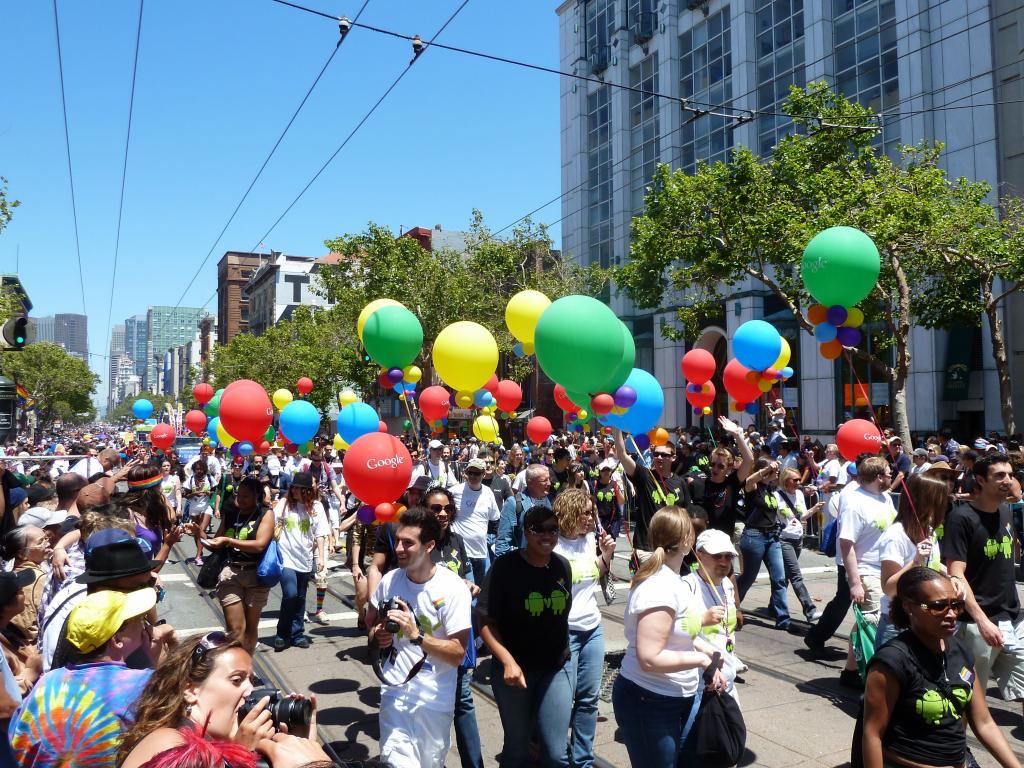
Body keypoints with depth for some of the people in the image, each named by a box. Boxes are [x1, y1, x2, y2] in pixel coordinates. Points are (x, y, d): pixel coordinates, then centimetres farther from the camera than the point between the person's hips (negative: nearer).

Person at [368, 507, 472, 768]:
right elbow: (370, 620, 15)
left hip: (434, 698, -2)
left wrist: (416, 635, -30)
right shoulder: (390, 580, -4)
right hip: (394, 690, 2)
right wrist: (377, 635, -7)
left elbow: (458, 654, -18)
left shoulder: (453, 588, -17)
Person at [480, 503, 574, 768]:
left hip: (556, 669, 3)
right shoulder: (506, 565, -14)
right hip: (515, 668, -3)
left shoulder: (562, 566, -1)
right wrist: (508, 661, -22)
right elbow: (486, 622, -14)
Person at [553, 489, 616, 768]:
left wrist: (606, 554, 1)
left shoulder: (590, 539, 2)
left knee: (589, 698, 12)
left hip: (593, 628, 6)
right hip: (564, 631, -6)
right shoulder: (551, 545, -17)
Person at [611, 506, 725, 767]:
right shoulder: (661, 589, -26)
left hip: (676, 697, 10)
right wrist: (701, 658, -20)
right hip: (650, 703, -10)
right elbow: (650, 659, -29)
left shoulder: (672, 579, 6)